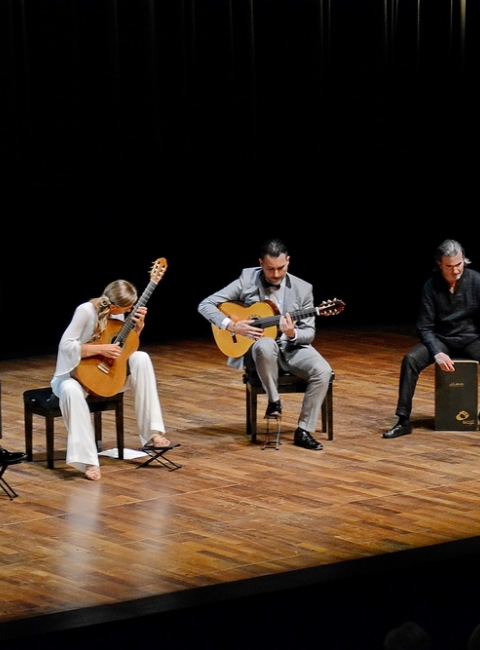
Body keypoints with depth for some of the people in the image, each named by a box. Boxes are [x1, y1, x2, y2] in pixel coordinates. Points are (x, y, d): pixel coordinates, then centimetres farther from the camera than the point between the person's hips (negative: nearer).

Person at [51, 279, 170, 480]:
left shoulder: (116, 312, -1)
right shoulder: (86, 311, -23)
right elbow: (65, 345, -28)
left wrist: (138, 326, -9)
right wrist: (101, 349, -30)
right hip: (75, 374, -6)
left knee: (141, 358, -16)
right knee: (71, 390, -41)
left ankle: (151, 432, -15)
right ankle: (87, 460, -37)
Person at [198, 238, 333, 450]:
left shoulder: (302, 289, -3)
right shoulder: (247, 280, -7)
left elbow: (309, 333, -1)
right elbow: (205, 305, -7)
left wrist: (292, 333, -24)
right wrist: (232, 325, -21)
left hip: (291, 347, 2)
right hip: (257, 345, -2)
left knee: (322, 370, -26)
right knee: (267, 345, -40)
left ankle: (304, 431, -15)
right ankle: (274, 400, -16)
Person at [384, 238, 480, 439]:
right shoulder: (431, 286, -9)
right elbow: (425, 327, -8)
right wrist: (437, 353, -24)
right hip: (442, 340, 1)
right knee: (410, 359, -26)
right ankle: (403, 420, -23)